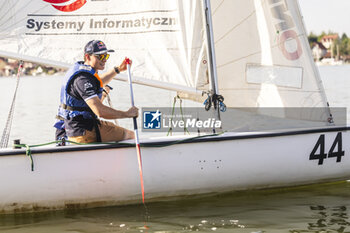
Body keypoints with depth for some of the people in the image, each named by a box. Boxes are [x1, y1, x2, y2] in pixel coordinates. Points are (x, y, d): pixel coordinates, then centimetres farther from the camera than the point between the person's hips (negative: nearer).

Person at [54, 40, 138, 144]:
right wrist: (127, 114, -23)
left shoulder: (80, 67, 10)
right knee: (130, 135, -3)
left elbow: (98, 82, 35)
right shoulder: (82, 79, -23)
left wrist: (118, 69, 31)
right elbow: (100, 111, -32)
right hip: (84, 133, -11)